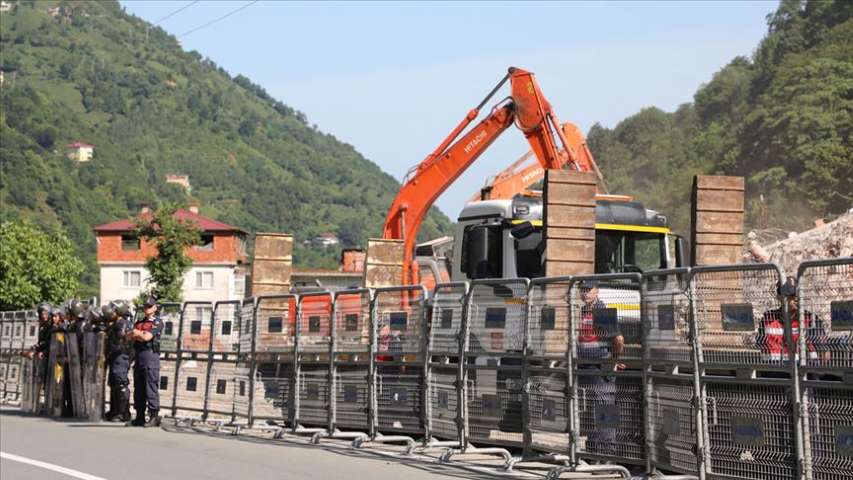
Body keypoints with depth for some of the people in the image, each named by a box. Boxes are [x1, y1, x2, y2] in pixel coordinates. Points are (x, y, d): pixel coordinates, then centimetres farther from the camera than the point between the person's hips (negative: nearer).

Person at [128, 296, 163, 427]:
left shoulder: (157, 322, -2)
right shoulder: (139, 322, 20)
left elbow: (147, 337, -14)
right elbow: (128, 336, 8)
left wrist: (136, 333, 2)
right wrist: (141, 334, -7)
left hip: (151, 356, -8)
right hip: (138, 356, 8)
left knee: (151, 389, -10)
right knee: (138, 389, 10)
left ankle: (154, 417, -11)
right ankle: (140, 417, 16)